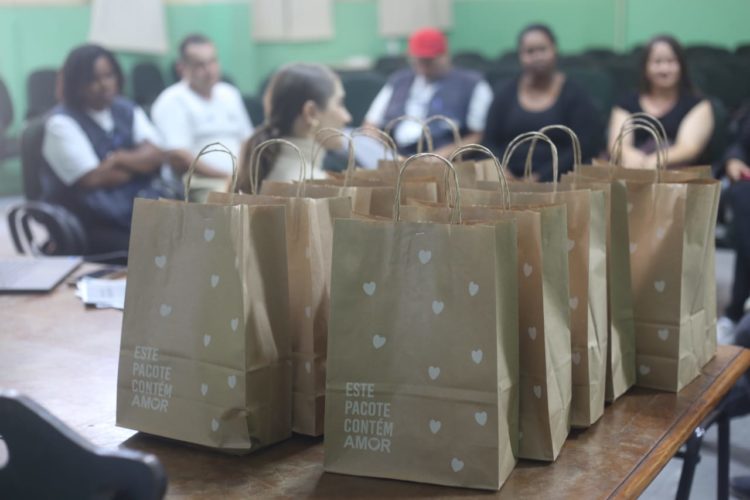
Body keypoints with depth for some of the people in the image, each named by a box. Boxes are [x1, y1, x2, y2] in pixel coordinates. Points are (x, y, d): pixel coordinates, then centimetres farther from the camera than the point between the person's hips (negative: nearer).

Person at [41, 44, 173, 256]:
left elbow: (157, 155, 4)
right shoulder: (62, 123, -3)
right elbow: (94, 179, -12)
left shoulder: (127, 110, 15)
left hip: (142, 203, 6)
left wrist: (122, 159, -14)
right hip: (92, 223, -6)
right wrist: (140, 163, 1)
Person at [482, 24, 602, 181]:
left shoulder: (575, 95, 5)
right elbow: (490, 143, 11)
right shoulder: (506, 94, 13)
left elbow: (584, 147, -4)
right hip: (512, 183, 3)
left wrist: (541, 177, -14)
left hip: (560, 183, -3)